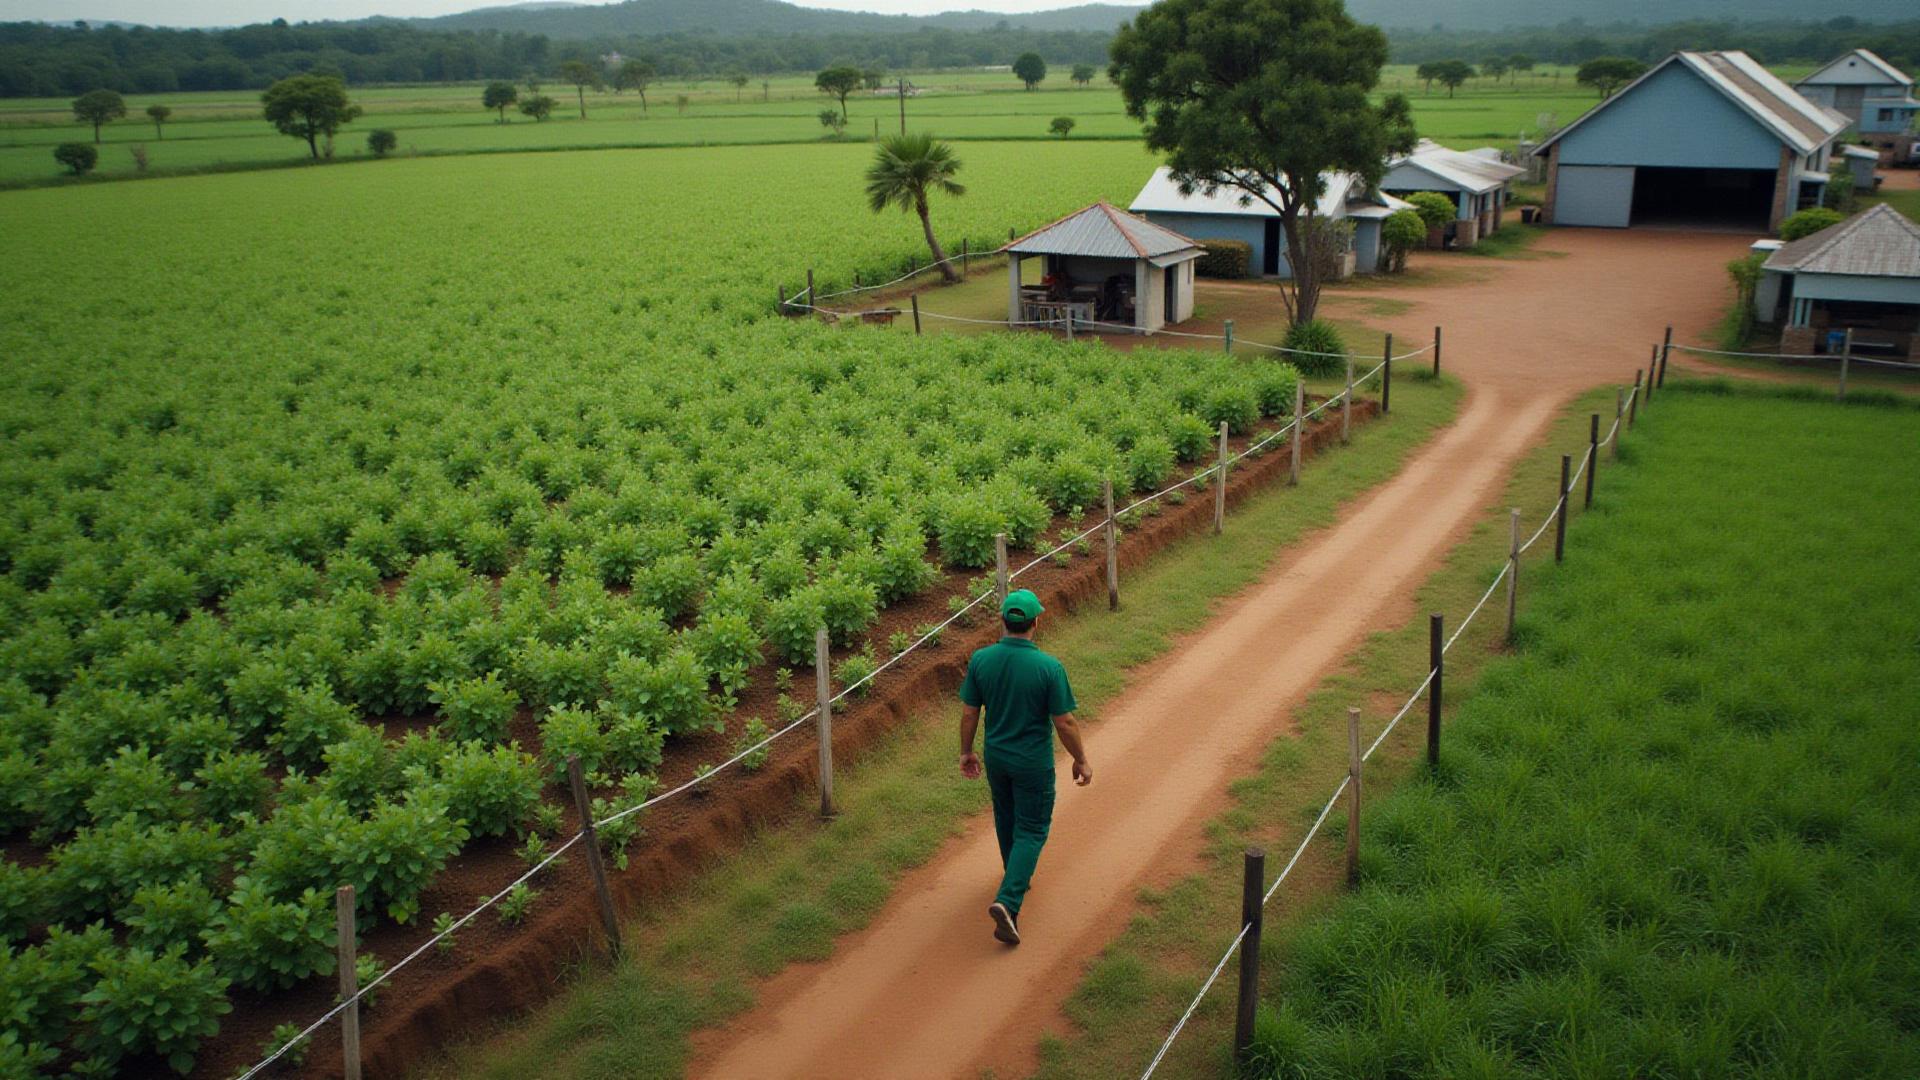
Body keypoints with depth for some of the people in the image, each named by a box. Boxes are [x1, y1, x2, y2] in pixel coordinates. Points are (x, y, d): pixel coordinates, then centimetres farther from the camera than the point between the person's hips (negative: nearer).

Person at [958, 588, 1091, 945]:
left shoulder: (981, 660, -12)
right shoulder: (1049, 667, -22)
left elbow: (969, 713, -3)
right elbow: (1064, 722, -16)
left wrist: (966, 752, 12)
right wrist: (1081, 760, -1)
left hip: (995, 757, 4)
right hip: (1033, 763, -4)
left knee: (1006, 819, 26)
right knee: (1031, 831, 7)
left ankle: (1017, 879, 46)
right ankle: (1008, 901, -8)